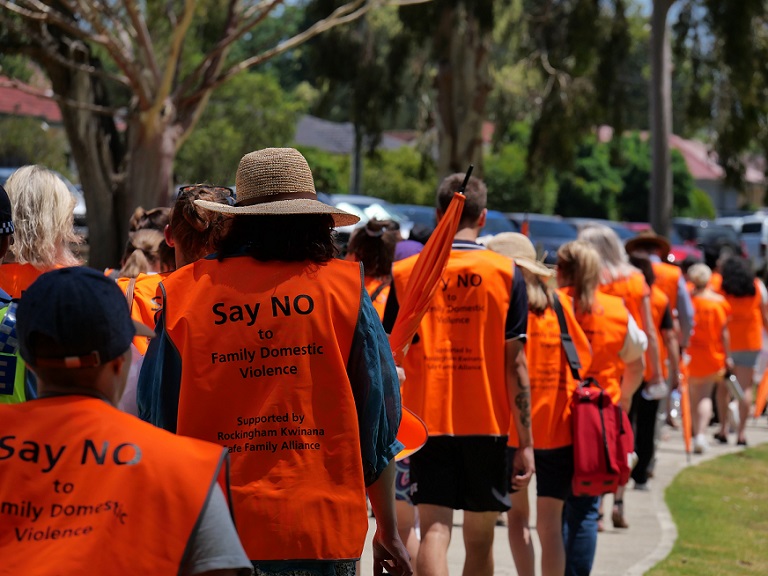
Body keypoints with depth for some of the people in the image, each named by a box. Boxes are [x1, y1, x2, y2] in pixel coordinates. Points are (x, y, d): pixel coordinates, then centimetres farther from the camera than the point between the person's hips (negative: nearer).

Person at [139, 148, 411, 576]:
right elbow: (378, 422, 1)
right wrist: (388, 532, 11)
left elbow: (159, 419, 6)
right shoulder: (345, 287, -1)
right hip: (323, 533, -1)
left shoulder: (185, 292, 2)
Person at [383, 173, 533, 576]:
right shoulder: (506, 274, -2)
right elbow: (515, 363, -4)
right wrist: (526, 441, 0)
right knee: (479, 537, 13)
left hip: (426, 421, 0)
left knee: (434, 529, -4)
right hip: (488, 423, 0)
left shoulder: (404, 273, 0)